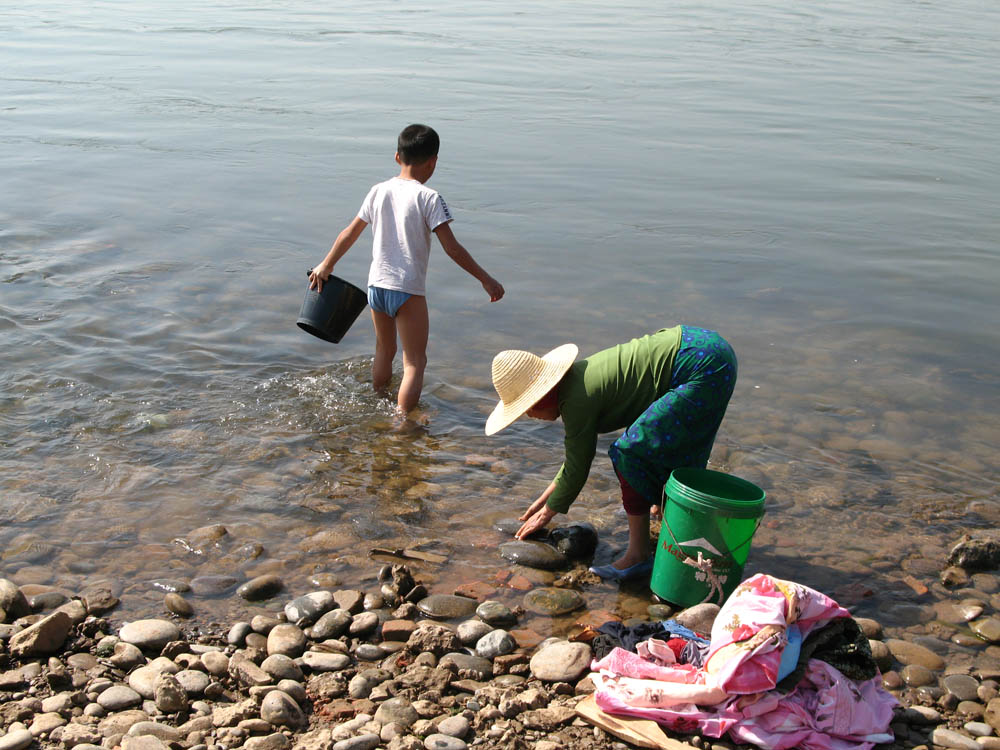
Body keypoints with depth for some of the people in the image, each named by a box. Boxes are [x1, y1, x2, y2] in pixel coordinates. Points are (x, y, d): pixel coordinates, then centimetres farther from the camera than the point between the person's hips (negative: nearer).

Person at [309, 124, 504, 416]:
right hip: (408, 291, -6)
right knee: (415, 362, 2)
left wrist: (326, 266, 26)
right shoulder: (428, 197, -11)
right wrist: (485, 279, -7)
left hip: (376, 285, 6)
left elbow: (350, 233, 13)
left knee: (384, 351, 26)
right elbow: (452, 248, -14)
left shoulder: (378, 191, 5)